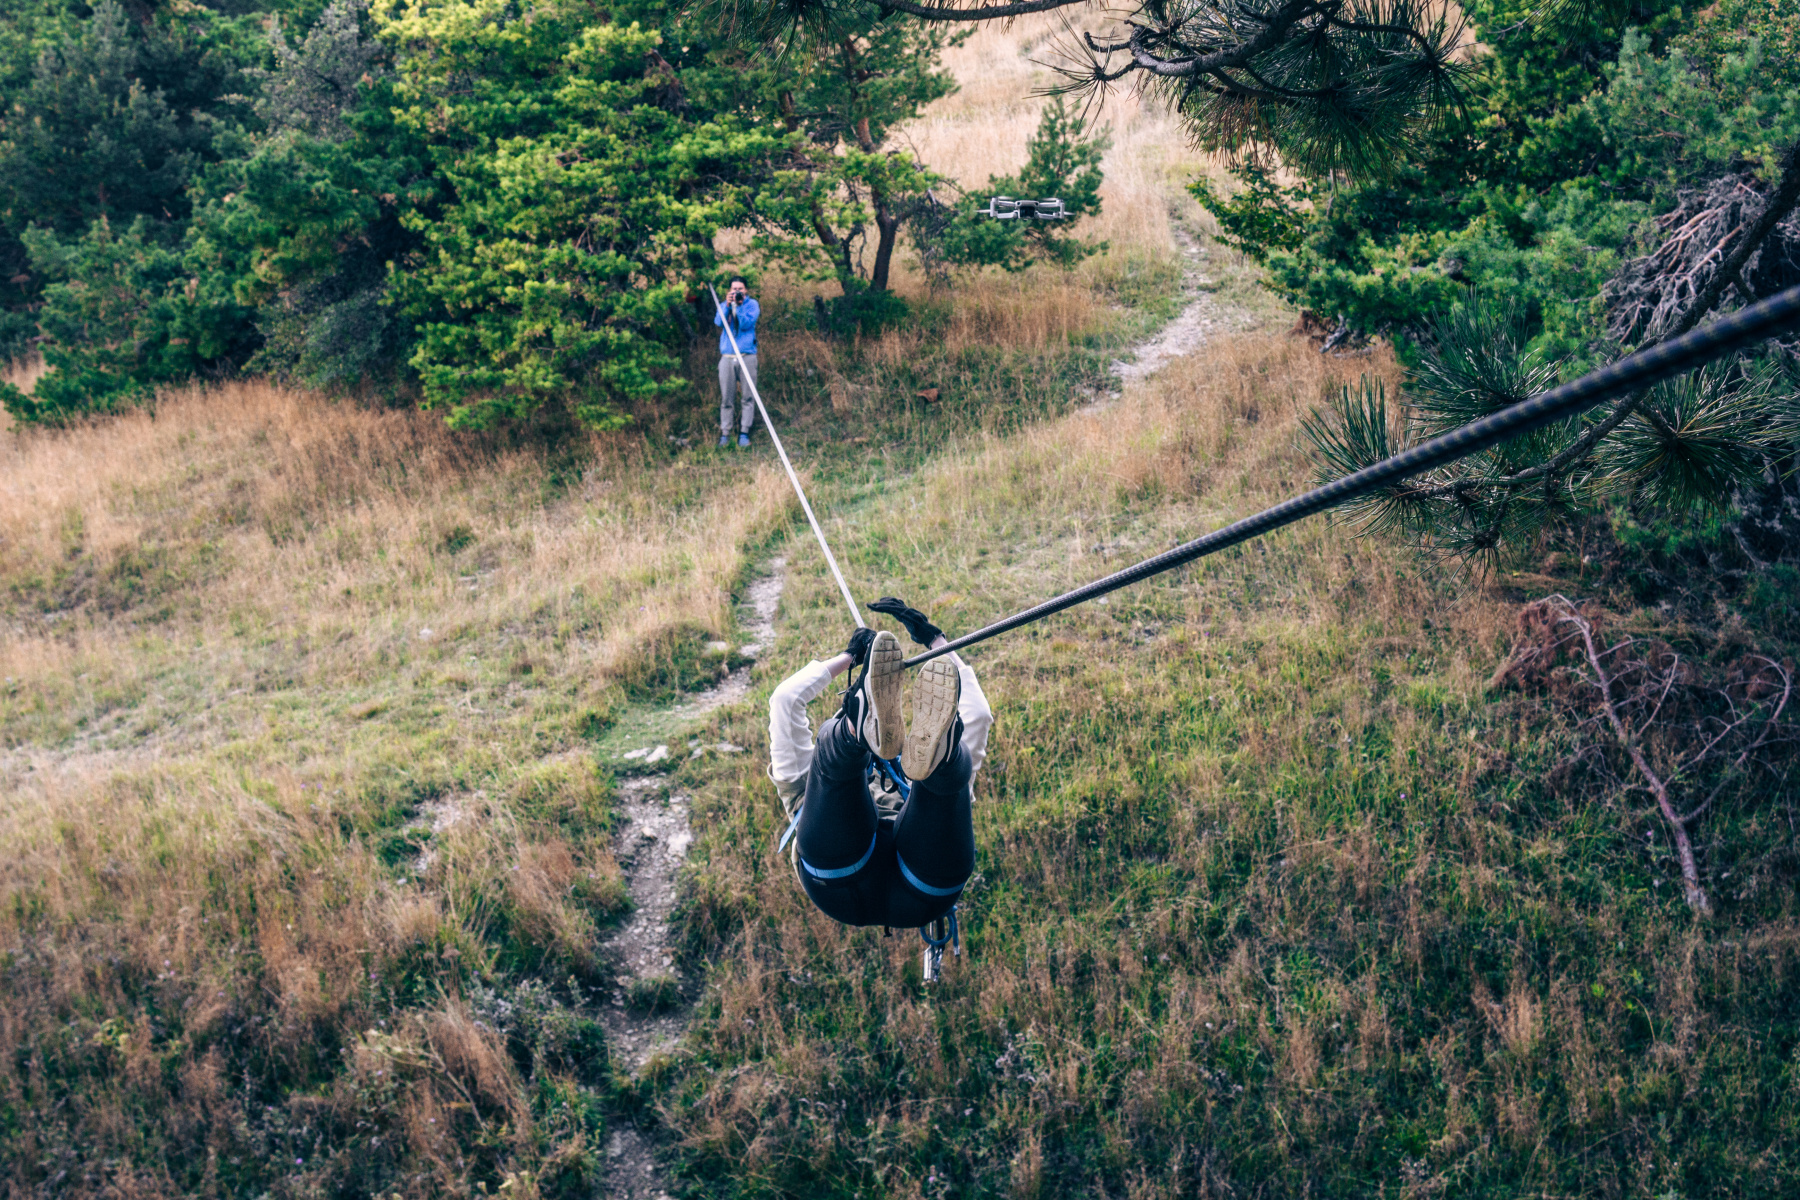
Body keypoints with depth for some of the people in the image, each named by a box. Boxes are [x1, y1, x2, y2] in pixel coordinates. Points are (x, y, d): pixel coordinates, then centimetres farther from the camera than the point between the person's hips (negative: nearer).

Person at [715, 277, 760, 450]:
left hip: (747, 356, -2)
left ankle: (744, 433, -1)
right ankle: (725, 434, 3)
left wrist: (739, 306, -12)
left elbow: (746, 324, -8)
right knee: (726, 398, 0)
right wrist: (728, 305, -11)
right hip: (727, 357, 2)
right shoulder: (724, 305, 15)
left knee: (747, 397, -3)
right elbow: (719, 322, -3)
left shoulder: (752, 304, 7)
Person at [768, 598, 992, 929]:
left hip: (916, 891, 1)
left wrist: (935, 640, 43)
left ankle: (933, 748, -56)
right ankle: (867, 725, -52)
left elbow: (978, 715, 41)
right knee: (833, 739, -16)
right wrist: (850, 656, 47)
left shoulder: (917, 790, 46)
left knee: (954, 763, -18)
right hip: (841, 880, -1)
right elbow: (784, 700, 38)